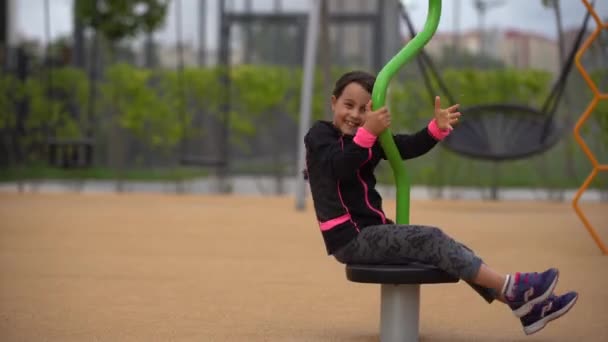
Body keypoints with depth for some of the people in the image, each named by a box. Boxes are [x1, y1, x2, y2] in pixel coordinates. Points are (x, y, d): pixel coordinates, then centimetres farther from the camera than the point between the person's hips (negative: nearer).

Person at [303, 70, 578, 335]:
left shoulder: (371, 139, 16)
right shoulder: (320, 135, -5)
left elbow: (409, 148, 1)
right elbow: (341, 168, -25)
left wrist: (437, 128, -16)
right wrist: (367, 132, -34)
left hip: (372, 232, 8)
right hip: (351, 238, -8)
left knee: (449, 249, 0)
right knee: (432, 240, -19)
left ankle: (525, 307, -2)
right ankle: (511, 287, -20)